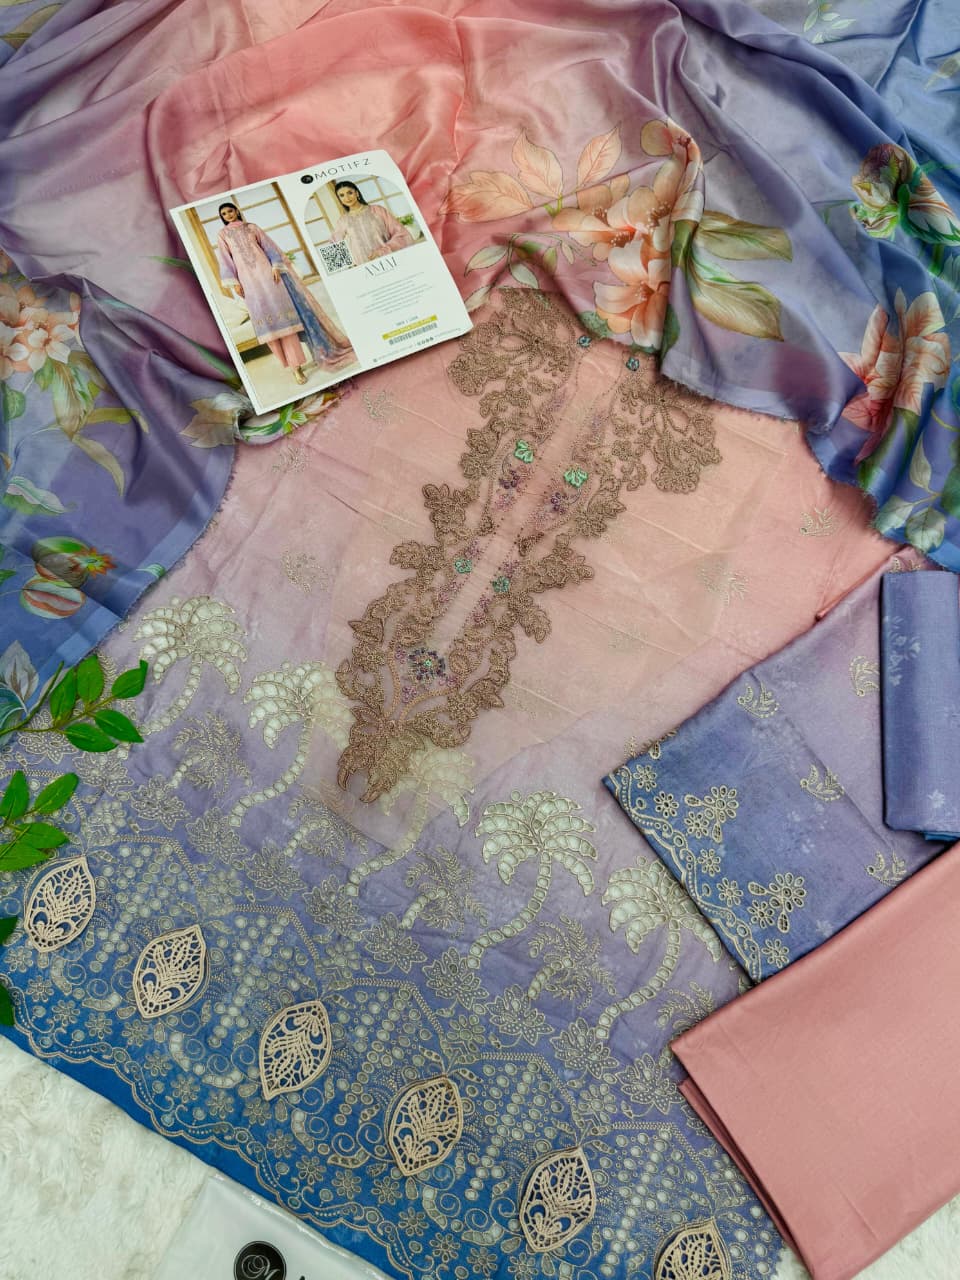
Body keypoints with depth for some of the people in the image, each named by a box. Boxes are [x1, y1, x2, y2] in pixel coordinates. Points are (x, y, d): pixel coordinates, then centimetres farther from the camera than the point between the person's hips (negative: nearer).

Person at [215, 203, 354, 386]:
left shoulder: (251, 227, 14)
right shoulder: (222, 235, 14)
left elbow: (268, 246, 8)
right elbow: (225, 260, 8)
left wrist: (276, 266, -7)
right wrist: (234, 283, -3)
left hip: (266, 271, 0)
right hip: (248, 278, 0)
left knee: (280, 311, -8)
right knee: (264, 315, -6)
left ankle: (295, 363, -8)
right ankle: (294, 364, -9)